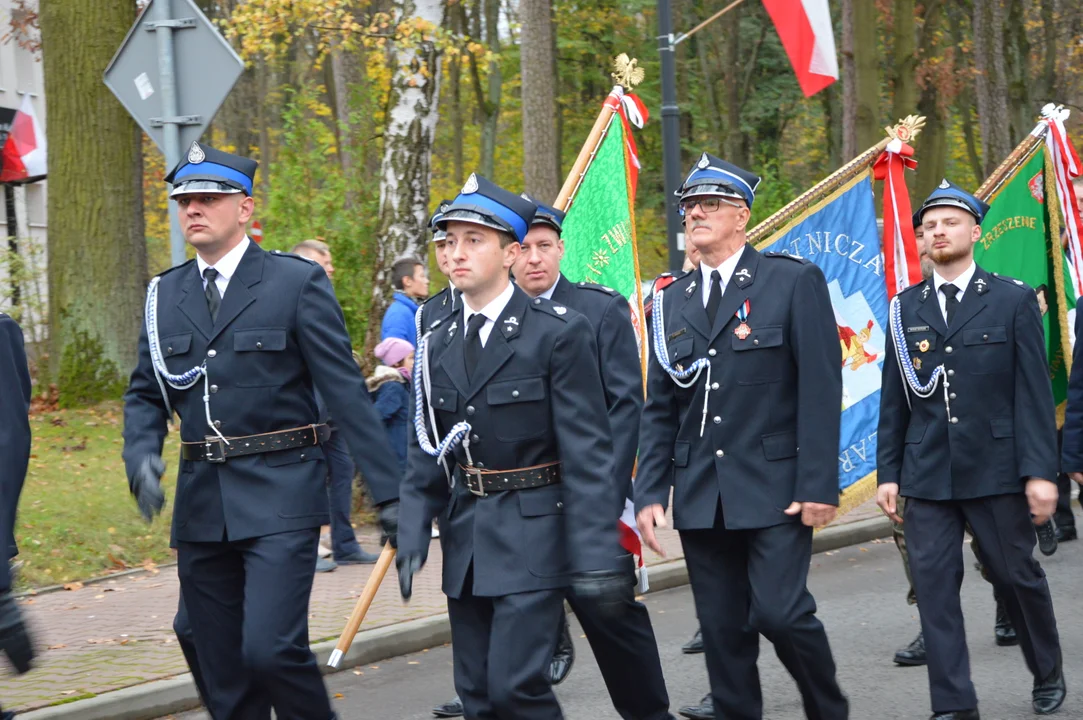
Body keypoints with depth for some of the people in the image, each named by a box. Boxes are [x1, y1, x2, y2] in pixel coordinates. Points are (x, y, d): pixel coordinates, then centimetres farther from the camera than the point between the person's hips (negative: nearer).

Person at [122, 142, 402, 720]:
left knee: (271, 649, -19)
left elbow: (345, 391, -5)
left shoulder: (297, 282, -3)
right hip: (201, 503, 5)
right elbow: (145, 393, 16)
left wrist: (388, 492, -8)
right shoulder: (165, 295, 11)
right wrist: (141, 457, -6)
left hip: (280, 497, -5)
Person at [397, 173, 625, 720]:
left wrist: (595, 555, -16)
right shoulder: (438, 343, 9)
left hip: (532, 536, -6)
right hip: (465, 541, 6)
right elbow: (425, 453, 13)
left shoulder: (559, 333, -8)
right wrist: (412, 541, 3)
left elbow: (587, 452, -11)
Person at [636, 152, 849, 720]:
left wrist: (819, 486, -13)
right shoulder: (672, 302, 12)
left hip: (775, 489, -5)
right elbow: (659, 409, 12)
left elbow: (820, 390, -7)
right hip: (701, 497, 5)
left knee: (779, 611, -12)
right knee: (722, 631, 5)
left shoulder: (794, 282, -2)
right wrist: (650, 493, 2)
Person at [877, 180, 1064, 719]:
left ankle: (1048, 674, 31)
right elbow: (894, 400, 10)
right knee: (934, 586, -2)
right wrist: (888, 473, 6)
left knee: (1018, 576, 7)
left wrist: (1040, 471, -9)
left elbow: (1034, 392, -3)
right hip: (927, 473, 2)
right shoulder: (906, 308, 8)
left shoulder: (1013, 300, 1)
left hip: (996, 470, -2)